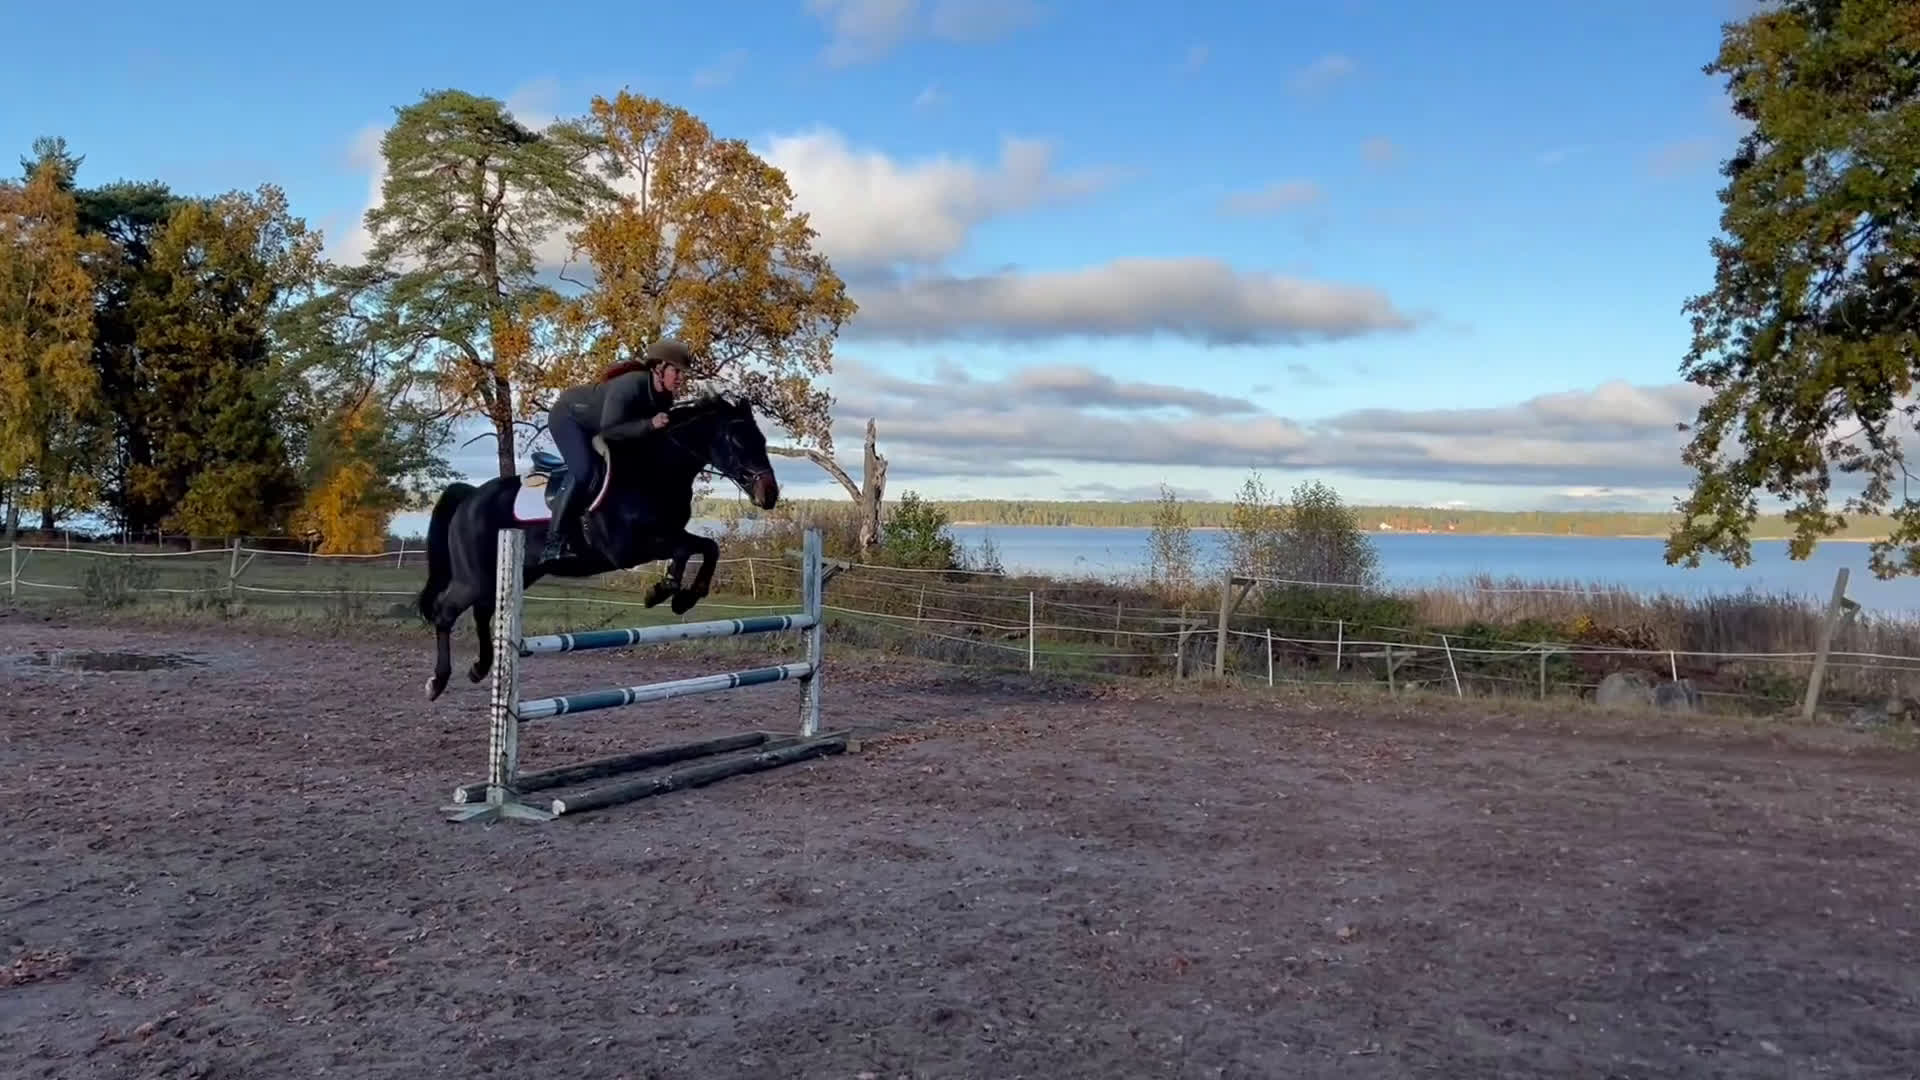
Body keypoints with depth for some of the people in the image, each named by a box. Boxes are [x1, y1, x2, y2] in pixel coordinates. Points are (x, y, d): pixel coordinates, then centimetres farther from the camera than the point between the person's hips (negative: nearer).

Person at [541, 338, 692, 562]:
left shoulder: (663, 397, -14)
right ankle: (553, 543, -20)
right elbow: (609, 429, -42)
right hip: (568, 416, -9)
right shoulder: (630, 386, -39)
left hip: (593, 424, 9)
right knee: (582, 470, -26)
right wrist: (649, 424, -47)